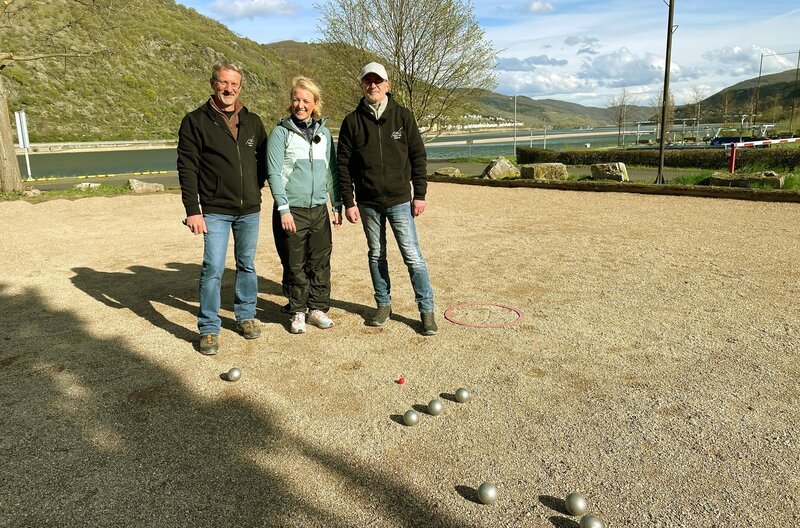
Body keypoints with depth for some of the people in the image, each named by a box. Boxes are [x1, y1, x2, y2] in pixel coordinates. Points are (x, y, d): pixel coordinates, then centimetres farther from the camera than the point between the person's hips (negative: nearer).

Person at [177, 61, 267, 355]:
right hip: (215, 211, -4)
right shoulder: (195, 121, -3)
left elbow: (264, 158, 19)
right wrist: (192, 210, -11)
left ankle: (246, 316, 30)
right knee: (213, 268, -7)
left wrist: (256, 188, 8)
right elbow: (187, 169, -6)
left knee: (247, 265, 13)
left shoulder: (253, 122, 8)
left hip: (250, 210, 4)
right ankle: (209, 329, 7)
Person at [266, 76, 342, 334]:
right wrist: (283, 208, -15)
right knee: (295, 266, 3)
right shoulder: (281, 132, -2)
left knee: (320, 262, 7)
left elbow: (331, 171, 16)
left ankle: (318, 308, 21)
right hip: (291, 210, -4)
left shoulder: (323, 132, 11)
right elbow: (274, 173, -7)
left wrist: (337, 205, 12)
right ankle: (298, 312, 17)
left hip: (319, 209, 4)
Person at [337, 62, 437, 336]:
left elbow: (418, 156, 2)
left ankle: (427, 310, 9)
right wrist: (348, 203, -3)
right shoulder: (352, 121, 1)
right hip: (368, 203, 2)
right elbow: (343, 164, 2)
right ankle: (383, 305, 27)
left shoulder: (403, 115, 0)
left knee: (413, 256, -2)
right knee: (376, 256, 12)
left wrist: (420, 194, -2)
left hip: (400, 200, -1)